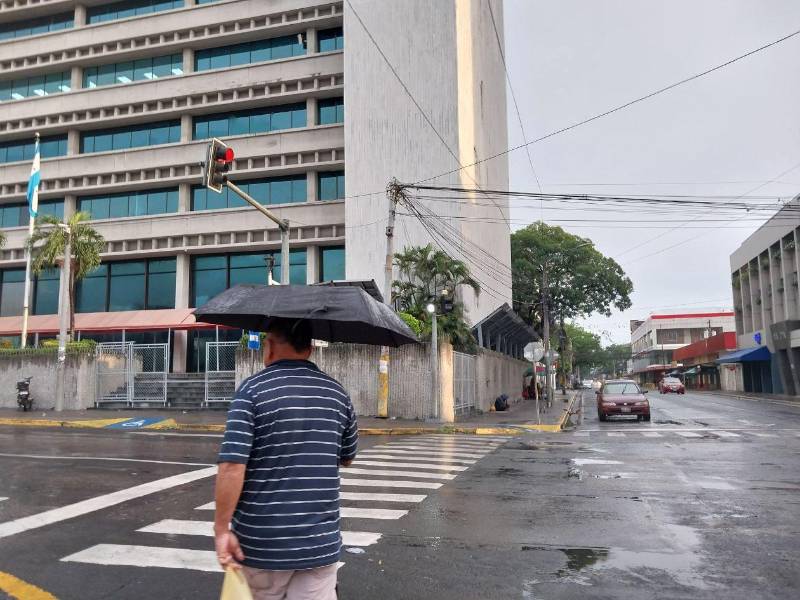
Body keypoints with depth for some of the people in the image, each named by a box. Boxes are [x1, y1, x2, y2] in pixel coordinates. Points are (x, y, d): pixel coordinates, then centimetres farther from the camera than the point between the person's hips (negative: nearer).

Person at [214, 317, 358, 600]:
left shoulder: (253, 389, -10)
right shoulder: (337, 392, 3)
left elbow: (232, 465, -19)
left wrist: (222, 528, -11)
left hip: (261, 542, -2)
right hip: (320, 543, 2)